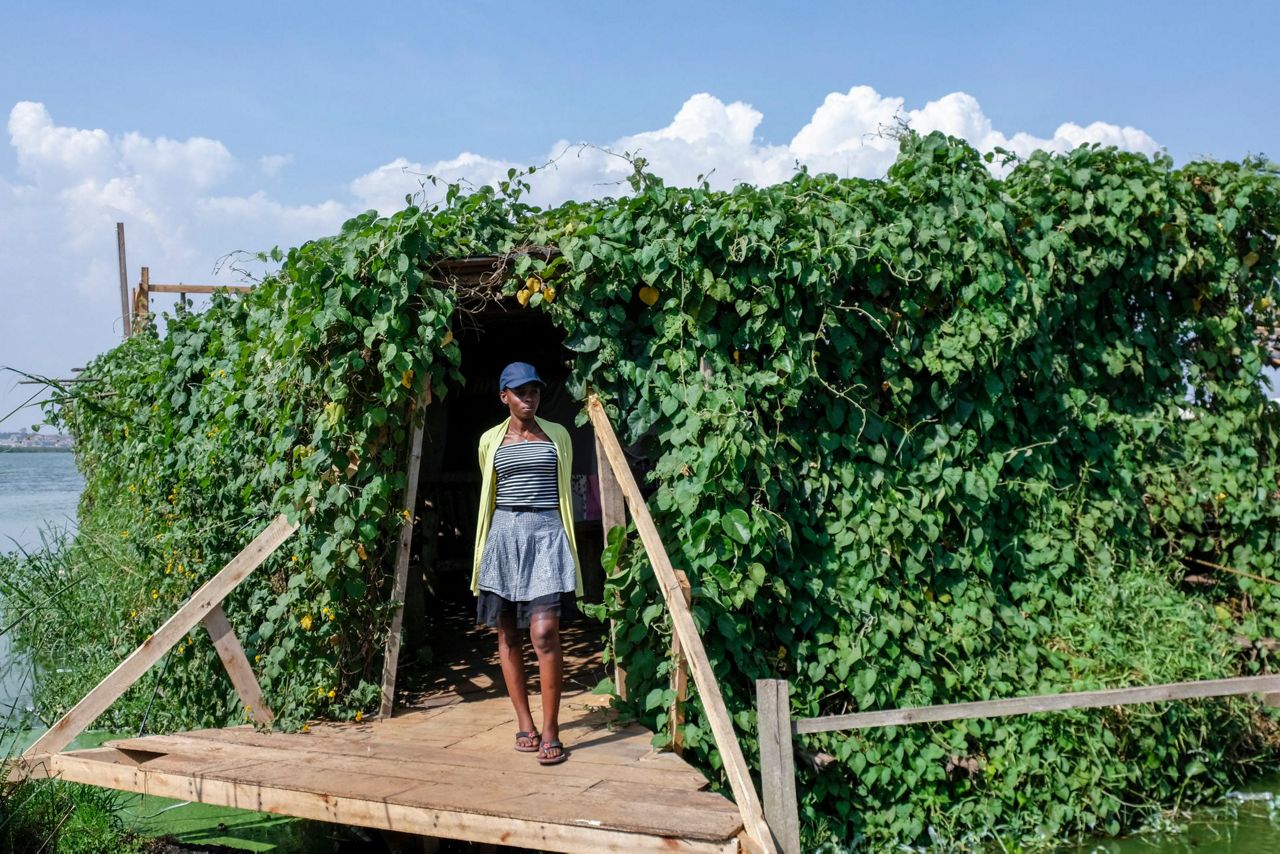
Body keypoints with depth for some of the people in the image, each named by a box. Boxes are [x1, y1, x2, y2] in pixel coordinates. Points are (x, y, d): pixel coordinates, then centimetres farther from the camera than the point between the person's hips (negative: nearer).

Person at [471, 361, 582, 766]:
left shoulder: (557, 435, 10)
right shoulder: (491, 440, 11)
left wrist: (567, 541, 18)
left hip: (546, 534, -2)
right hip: (504, 534, 2)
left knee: (544, 632, -13)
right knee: (507, 635, 4)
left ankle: (550, 730, -8)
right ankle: (524, 724, 14)